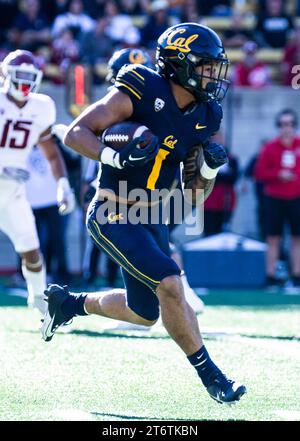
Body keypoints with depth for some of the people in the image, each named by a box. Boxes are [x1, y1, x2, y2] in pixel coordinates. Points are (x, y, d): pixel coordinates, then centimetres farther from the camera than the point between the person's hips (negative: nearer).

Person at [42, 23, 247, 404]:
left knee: (145, 314, 14)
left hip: (149, 217, 8)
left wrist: (210, 167, -11)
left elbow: (194, 192, 9)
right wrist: (116, 156, -33)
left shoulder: (203, 117, 3)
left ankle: (68, 302, 37)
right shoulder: (139, 93, -18)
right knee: (170, 284, -20)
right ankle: (209, 375, -8)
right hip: (113, 214, -8)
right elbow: (75, 134, -18)